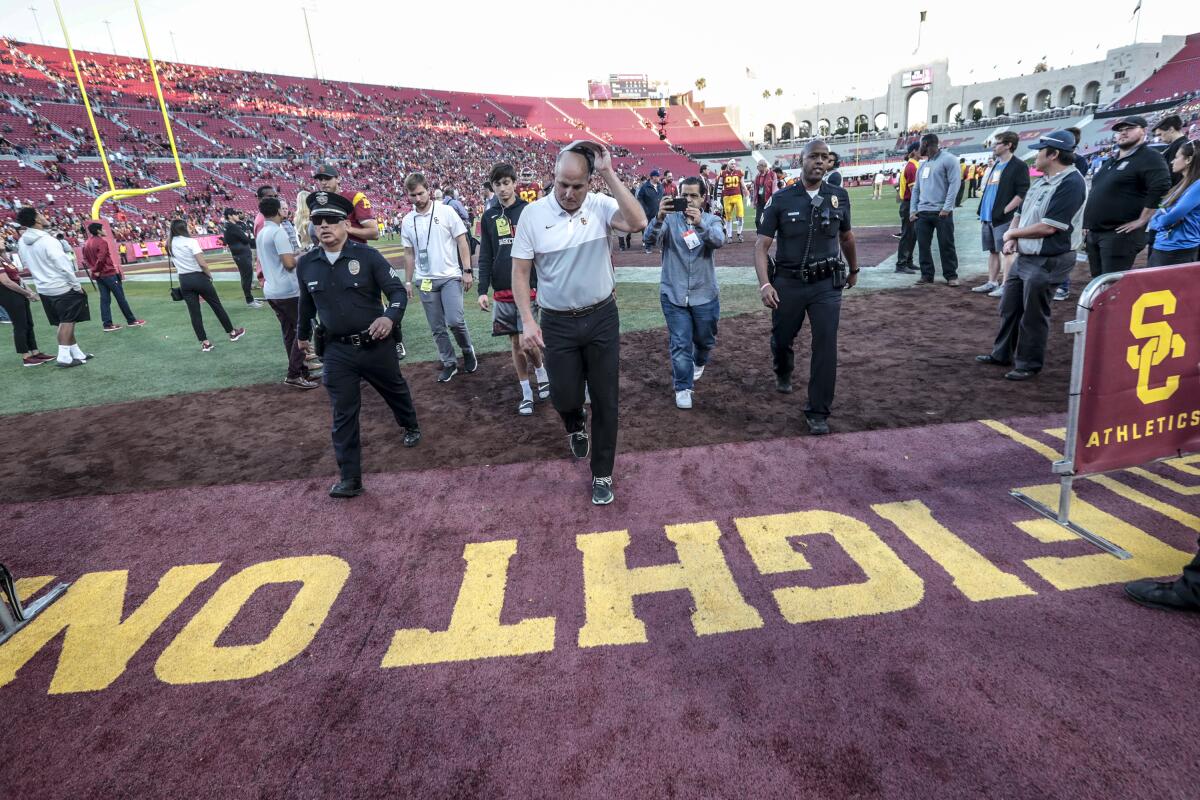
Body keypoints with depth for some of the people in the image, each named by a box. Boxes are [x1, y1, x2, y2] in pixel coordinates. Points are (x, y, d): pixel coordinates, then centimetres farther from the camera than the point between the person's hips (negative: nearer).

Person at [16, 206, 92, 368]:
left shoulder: (22, 242, 5)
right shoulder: (47, 240, -19)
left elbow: (28, 266, 12)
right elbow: (63, 266, -19)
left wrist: (41, 279, 22)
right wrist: (77, 286, -10)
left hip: (44, 289, 8)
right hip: (62, 287, -8)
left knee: (64, 322, 13)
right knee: (67, 322, -3)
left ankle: (77, 353, 20)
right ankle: (64, 356, -6)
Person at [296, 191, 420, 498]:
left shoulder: (368, 256, -12)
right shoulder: (305, 264, -1)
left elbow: (398, 291, -11)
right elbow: (307, 303, 17)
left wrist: (390, 317, -31)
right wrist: (302, 334, 30)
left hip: (375, 345, -2)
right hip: (337, 351, 2)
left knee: (395, 390, 21)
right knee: (343, 414, 1)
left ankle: (411, 427, 53)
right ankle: (350, 479, 8)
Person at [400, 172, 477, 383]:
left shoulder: (446, 212, -3)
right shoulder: (407, 221, 7)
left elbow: (462, 241, -4)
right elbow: (409, 253, 13)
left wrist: (467, 270, -10)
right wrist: (408, 281, 12)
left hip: (450, 277, -4)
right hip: (425, 281, 4)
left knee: (454, 321, -15)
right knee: (437, 328, 7)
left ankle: (467, 351, 12)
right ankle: (449, 363, 20)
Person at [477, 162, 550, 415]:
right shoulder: (489, 217, 9)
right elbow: (485, 257, 9)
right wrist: (482, 290, 2)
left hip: (528, 288, -3)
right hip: (501, 292, 4)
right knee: (515, 342, 7)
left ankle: (541, 372, 24)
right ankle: (526, 393, 18)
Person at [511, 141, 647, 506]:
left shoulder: (601, 205, -7)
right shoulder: (533, 213, -7)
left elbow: (638, 223, -26)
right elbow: (520, 271, -2)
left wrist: (609, 174, -25)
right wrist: (528, 321, -10)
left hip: (602, 318, 0)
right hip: (558, 323, 0)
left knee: (605, 400, 7)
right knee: (564, 398, 7)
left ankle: (602, 474, 24)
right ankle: (576, 425, 47)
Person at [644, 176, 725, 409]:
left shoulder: (711, 221, 0)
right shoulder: (670, 219, -2)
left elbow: (719, 241, -21)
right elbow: (649, 239, -20)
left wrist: (700, 224, -40)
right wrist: (659, 218, -40)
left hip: (705, 294, 2)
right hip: (674, 294, -1)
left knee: (705, 340, 19)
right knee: (680, 345, -1)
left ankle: (699, 363, 51)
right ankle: (683, 388, 13)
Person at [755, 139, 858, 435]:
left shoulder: (839, 197, 2)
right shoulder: (782, 200, -5)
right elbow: (761, 246, -8)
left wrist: (853, 270, 31)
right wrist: (764, 284, -21)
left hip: (827, 284, 1)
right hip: (788, 282, 0)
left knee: (826, 347, -6)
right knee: (781, 338, 14)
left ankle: (818, 412, 5)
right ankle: (783, 374, 50)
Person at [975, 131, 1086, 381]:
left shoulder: (1071, 183, -18)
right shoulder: (1042, 180, 12)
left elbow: (1048, 227, -24)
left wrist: (1012, 233, -9)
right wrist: (1012, 238, -1)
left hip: (1048, 261, -9)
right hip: (1023, 257, 9)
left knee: (1033, 315, -1)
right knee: (1009, 308, 16)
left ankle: (1029, 364, 11)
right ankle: (1002, 353, 29)